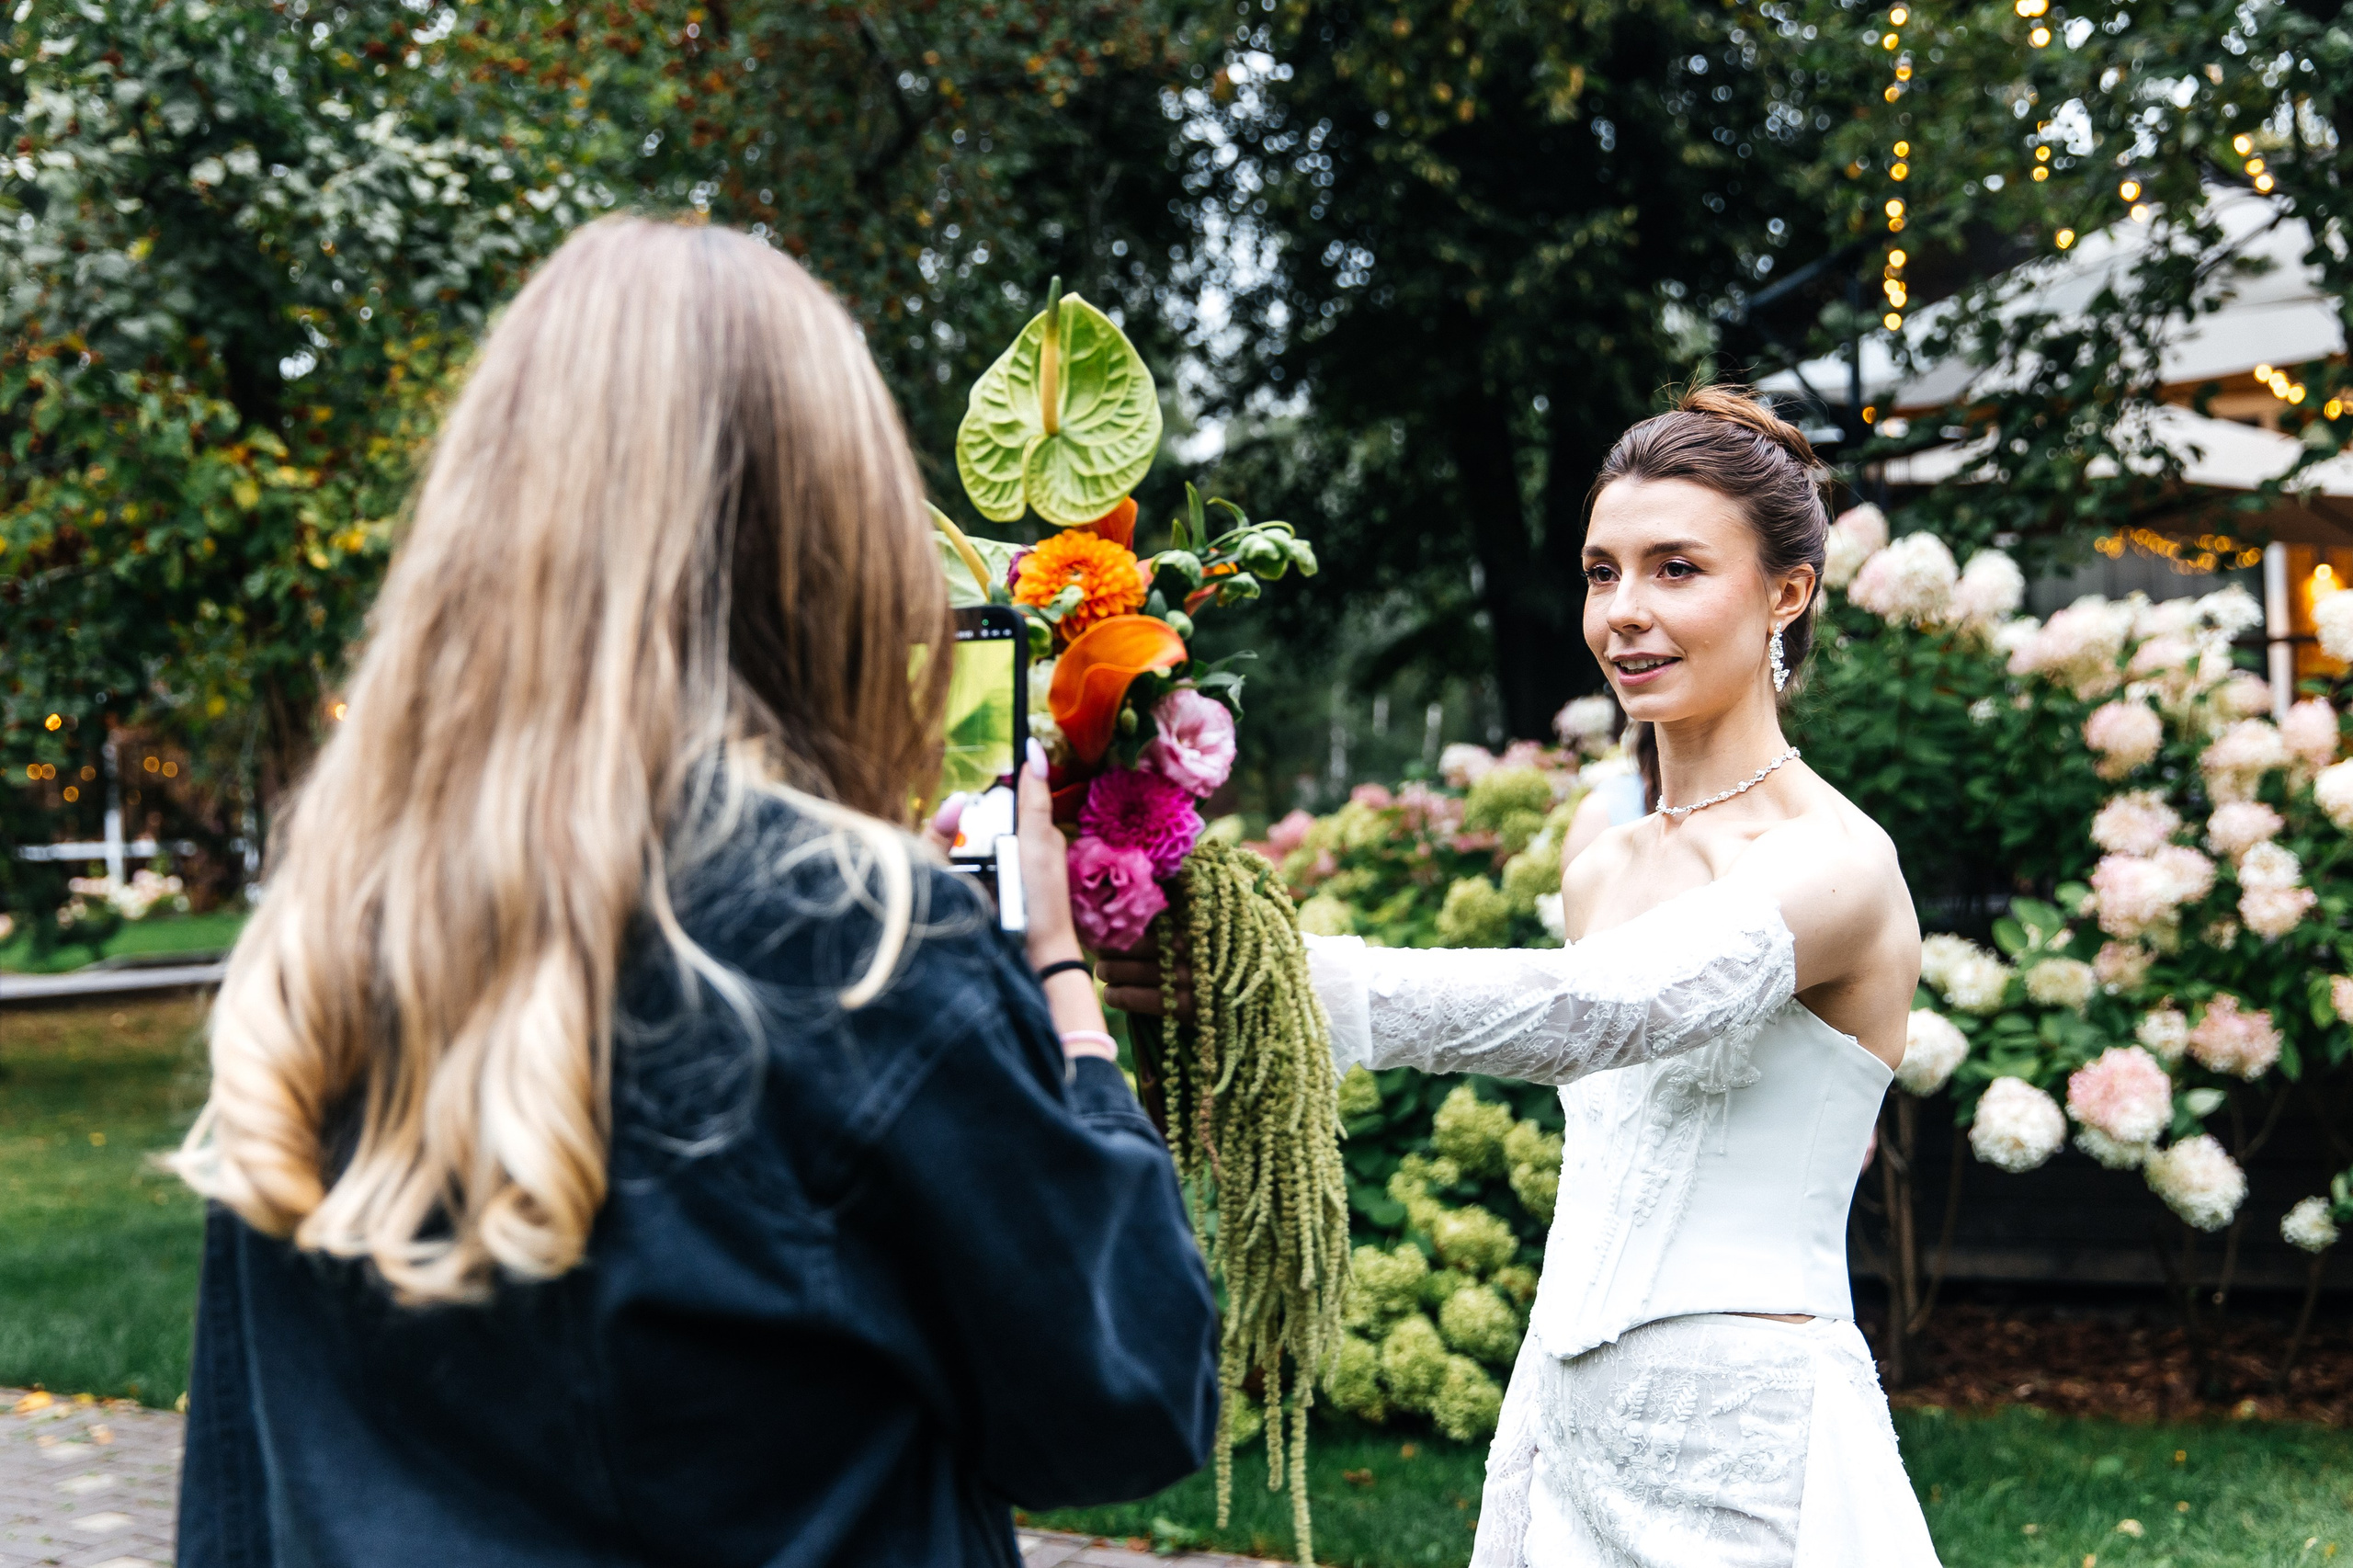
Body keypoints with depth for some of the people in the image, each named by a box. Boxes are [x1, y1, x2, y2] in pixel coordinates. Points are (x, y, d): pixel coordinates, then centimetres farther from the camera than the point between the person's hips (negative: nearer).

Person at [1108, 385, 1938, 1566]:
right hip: (1567, 1424, 7)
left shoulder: (1839, 865, -14)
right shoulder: (1598, 875, 11)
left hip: (1748, 1451, -6)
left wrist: (1290, 978, -43)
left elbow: (1601, 1011, -32)